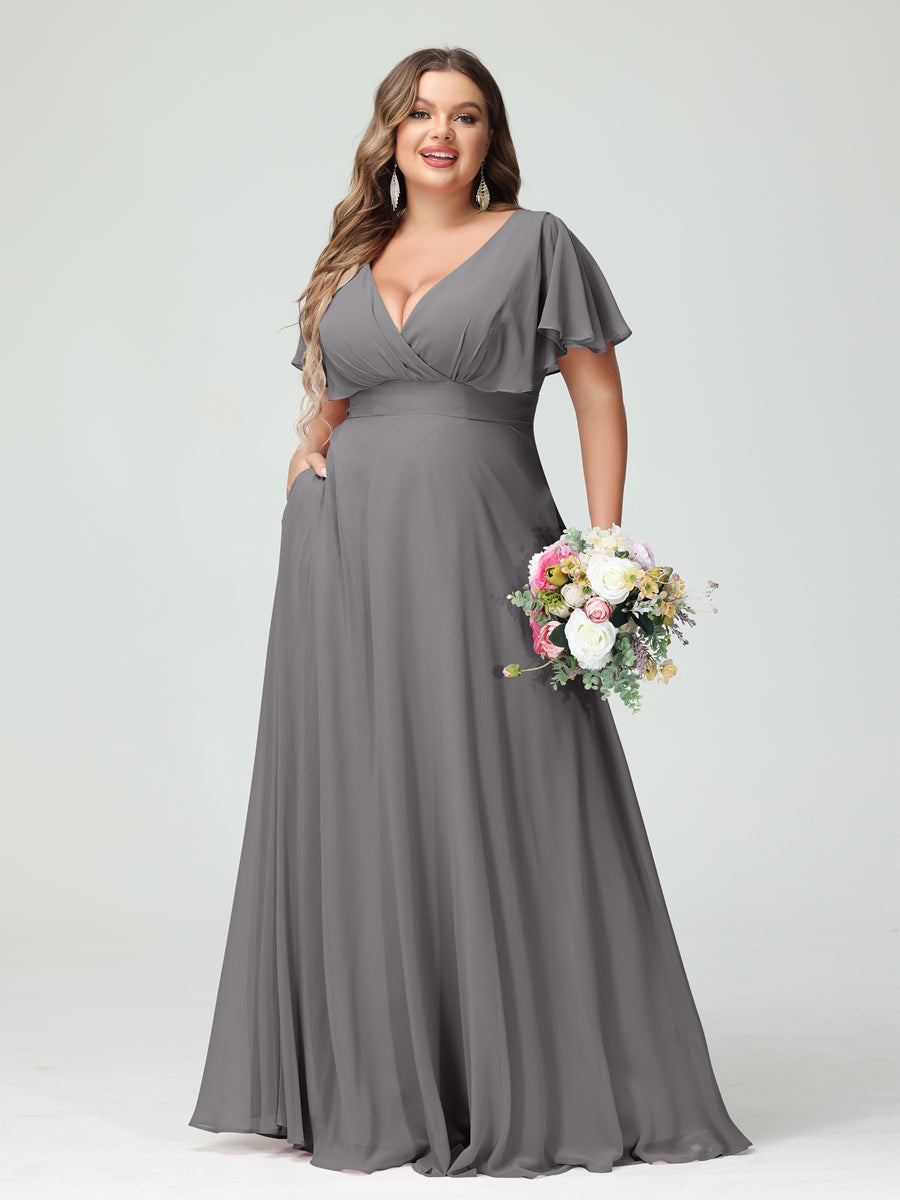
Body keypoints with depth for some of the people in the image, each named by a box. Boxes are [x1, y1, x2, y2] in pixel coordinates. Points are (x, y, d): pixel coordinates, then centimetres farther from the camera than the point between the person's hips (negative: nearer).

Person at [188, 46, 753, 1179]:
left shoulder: (536, 245, 3)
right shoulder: (348, 262, 15)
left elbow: (600, 397, 0)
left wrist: (604, 554, -9)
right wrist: (308, 454, 4)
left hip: (480, 555, -4)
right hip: (348, 560, 4)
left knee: (503, 815, -4)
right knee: (361, 816, 4)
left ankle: (540, 1089, 8)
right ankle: (376, 1086, 14)